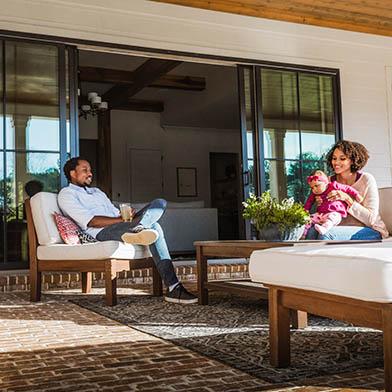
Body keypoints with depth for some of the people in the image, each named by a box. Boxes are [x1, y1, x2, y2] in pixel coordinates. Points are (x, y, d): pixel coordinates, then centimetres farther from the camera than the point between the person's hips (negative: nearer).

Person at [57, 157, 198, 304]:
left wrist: (127, 216, -3)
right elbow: (90, 221, -10)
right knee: (154, 227, -29)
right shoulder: (66, 194, 7)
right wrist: (121, 219, -16)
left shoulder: (96, 191, 35)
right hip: (102, 233, -8)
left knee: (160, 203, -14)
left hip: (120, 226, 8)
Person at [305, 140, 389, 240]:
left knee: (327, 233, -30)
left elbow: (371, 219, -11)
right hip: (343, 229, 4)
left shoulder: (366, 179, -7)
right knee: (312, 231, -27)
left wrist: (347, 199, -20)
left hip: (372, 231, -4)